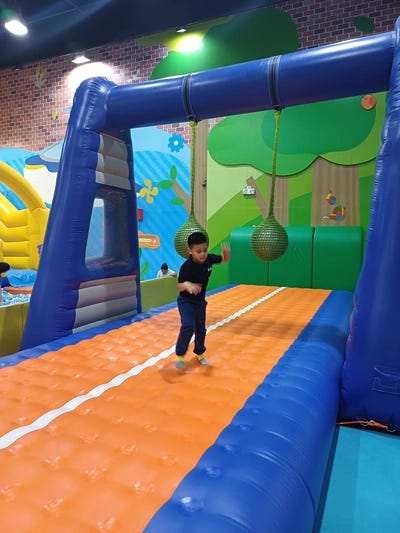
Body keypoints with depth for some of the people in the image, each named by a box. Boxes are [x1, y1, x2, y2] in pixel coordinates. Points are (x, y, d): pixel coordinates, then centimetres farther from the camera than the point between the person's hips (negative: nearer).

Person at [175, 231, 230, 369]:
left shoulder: (209, 258, -14)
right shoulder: (186, 266, -29)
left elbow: (225, 260, 3)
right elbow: (179, 286, -24)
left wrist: (226, 253, -22)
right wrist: (187, 285, -49)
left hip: (200, 301, 5)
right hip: (186, 301, -5)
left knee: (201, 328, 14)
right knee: (188, 326, -21)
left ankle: (199, 353, 37)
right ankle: (180, 355, -3)